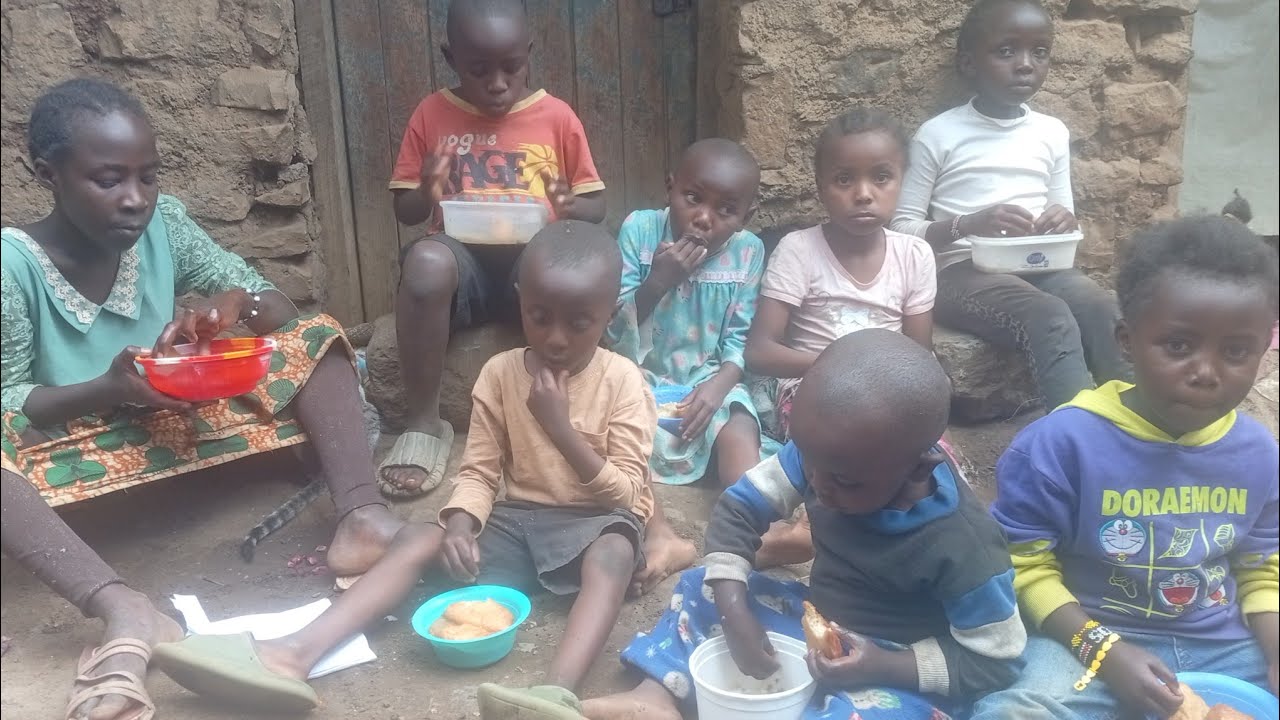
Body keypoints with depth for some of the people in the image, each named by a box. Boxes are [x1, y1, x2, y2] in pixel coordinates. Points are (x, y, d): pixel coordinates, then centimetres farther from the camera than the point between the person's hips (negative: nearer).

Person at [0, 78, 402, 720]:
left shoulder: (162, 223, -5)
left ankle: (359, 515, -33)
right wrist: (107, 389, -30)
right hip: (67, 442, -3)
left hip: (177, 422, 4)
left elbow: (280, 308, -3)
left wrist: (238, 303, -27)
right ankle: (123, 610, -46)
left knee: (314, 334, -12)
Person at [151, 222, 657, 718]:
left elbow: (625, 493, -13)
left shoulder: (624, 382, -10)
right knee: (417, 539, -17)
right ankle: (295, 654, -31)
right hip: (519, 517, 4)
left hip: (596, 523, -4)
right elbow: (479, 472, 0)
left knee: (614, 553, -39)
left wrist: (560, 426, -23)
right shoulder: (500, 373, -1)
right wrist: (459, 526, -21)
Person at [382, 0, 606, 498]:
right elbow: (404, 210, 11)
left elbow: (596, 206, 9)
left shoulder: (558, 117, 5)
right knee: (425, 260, -36)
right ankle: (424, 424, -19)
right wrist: (427, 192, -13)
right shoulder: (431, 115, 7)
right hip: (464, 263, 1)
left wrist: (568, 207, -15)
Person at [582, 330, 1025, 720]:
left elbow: (997, 658, -17)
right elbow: (739, 508, -9)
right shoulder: (826, 454, -18)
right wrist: (735, 612, -20)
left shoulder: (961, 548, -31)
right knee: (702, 586, 0)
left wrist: (886, 666, -28)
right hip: (820, 621, 6)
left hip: (898, 674, -6)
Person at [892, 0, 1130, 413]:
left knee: (1101, 308, -26)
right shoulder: (938, 135, -3)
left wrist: (1065, 223, -6)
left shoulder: (1052, 132, 12)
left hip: (1039, 265, 5)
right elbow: (901, 230, -4)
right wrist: (968, 224, -20)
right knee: (1051, 318, -32)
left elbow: (1064, 220, 19)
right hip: (962, 270, -5)